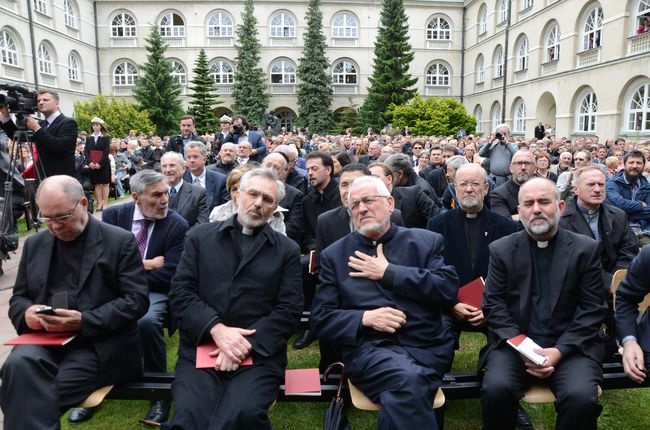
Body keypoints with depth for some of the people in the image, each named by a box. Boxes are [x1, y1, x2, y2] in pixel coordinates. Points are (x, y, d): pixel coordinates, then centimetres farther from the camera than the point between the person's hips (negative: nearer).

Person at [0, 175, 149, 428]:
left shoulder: (120, 241, -2)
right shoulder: (35, 244, 14)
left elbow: (137, 301, -7)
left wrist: (84, 321, -19)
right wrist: (27, 311, -6)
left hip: (102, 342, -4)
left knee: (40, 395, -27)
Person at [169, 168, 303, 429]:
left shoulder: (287, 250, 10)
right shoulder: (200, 237, 12)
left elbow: (289, 309, 1)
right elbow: (180, 292, 4)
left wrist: (246, 343, -12)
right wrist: (216, 329, -12)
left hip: (258, 353, 0)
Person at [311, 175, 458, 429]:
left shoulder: (427, 242, 10)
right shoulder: (335, 254, 10)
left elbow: (449, 289, -4)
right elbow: (320, 318, 7)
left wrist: (388, 273, -6)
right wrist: (365, 318, -11)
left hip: (427, 346, 1)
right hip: (368, 347, 0)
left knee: (401, 398, -30)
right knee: (409, 381, -32)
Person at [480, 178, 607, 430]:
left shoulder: (586, 249, 4)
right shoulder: (501, 250, 5)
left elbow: (592, 310, -1)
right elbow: (494, 305, 1)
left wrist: (559, 350, -13)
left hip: (571, 345, 0)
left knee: (581, 398, -27)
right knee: (496, 390, -26)